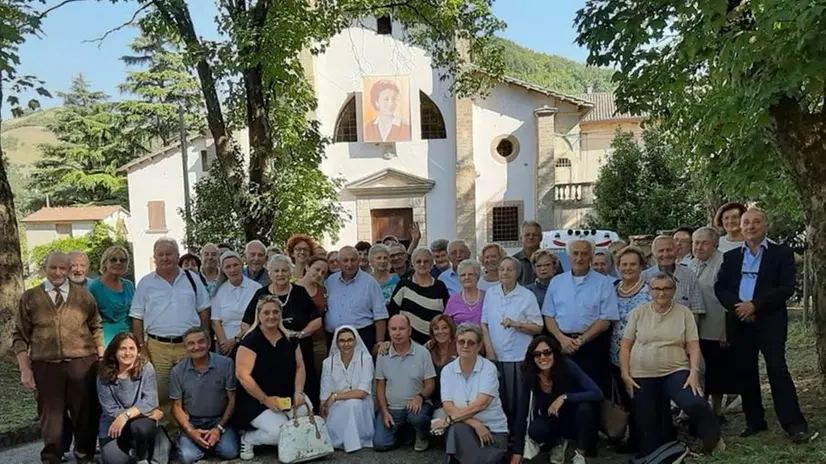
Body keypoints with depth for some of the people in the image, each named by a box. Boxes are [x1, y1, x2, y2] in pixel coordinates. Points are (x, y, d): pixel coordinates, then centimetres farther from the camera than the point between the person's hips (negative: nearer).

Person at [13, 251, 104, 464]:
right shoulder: (30, 297, 4)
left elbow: (96, 328, 11)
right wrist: (25, 369, -4)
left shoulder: (83, 295, 7)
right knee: (51, 415, 8)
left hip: (82, 364, 1)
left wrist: (102, 358, 5)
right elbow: (20, 336, 3)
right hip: (45, 366, 0)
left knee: (86, 412, 6)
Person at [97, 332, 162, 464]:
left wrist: (125, 415, -32)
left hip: (140, 421, -1)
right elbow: (111, 411, -11)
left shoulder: (146, 368, -10)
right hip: (113, 427, 1)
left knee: (140, 426, -35)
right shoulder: (104, 376, -8)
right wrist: (148, 413, -17)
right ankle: (131, 451, 14)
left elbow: (150, 402, -16)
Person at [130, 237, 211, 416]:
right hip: (157, 347, -1)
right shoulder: (146, 283, 4)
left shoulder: (192, 279, 7)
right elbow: (137, 318, 5)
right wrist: (141, 347, -1)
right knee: (159, 395, 3)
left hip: (189, 345, 1)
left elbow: (204, 310, 9)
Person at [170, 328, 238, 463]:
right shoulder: (177, 371, -5)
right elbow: (177, 406, 1)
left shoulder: (226, 364, -11)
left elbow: (232, 399, -3)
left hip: (219, 419, -1)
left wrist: (219, 428, -12)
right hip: (192, 422, 1)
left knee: (229, 452, -24)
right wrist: (190, 431, -15)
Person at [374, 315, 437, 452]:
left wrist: (420, 396, -24)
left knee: (417, 417, -36)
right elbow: (380, 386, 6)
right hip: (391, 408, 2)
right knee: (380, 444, -14)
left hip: (415, 405, -2)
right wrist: (384, 412, -6)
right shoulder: (383, 355, 1)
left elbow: (430, 384, -3)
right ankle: (401, 430, 19)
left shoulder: (422, 352, -5)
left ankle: (422, 437, 2)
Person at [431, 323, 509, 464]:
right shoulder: (447, 371, -1)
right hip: (464, 428, 3)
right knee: (456, 429, -32)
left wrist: (448, 420, -20)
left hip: (493, 429, -2)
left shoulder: (488, 368, -9)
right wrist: (475, 424, -22)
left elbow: (480, 404, -21)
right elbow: (449, 408, -9)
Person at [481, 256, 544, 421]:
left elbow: (538, 328, -3)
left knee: (519, 402, 2)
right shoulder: (490, 293, 6)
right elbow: (484, 324, 6)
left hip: (519, 357, -3)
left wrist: (515, 324, -18)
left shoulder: (527, 296, -3)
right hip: (495, 356, 3)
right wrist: (489, 350, -2)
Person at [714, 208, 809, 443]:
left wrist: (755, 305, -15)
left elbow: (787, 288, -8)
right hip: (739, 321, 4)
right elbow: (719, 287, 7)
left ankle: (794, 424, -4)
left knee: (777, 368, -11)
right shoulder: (730, 256, 13)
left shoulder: (782, 253, 2)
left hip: (770, 320, -4)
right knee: (746, 372, 8)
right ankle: (754, 421, 20)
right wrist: (737, 306, -11)